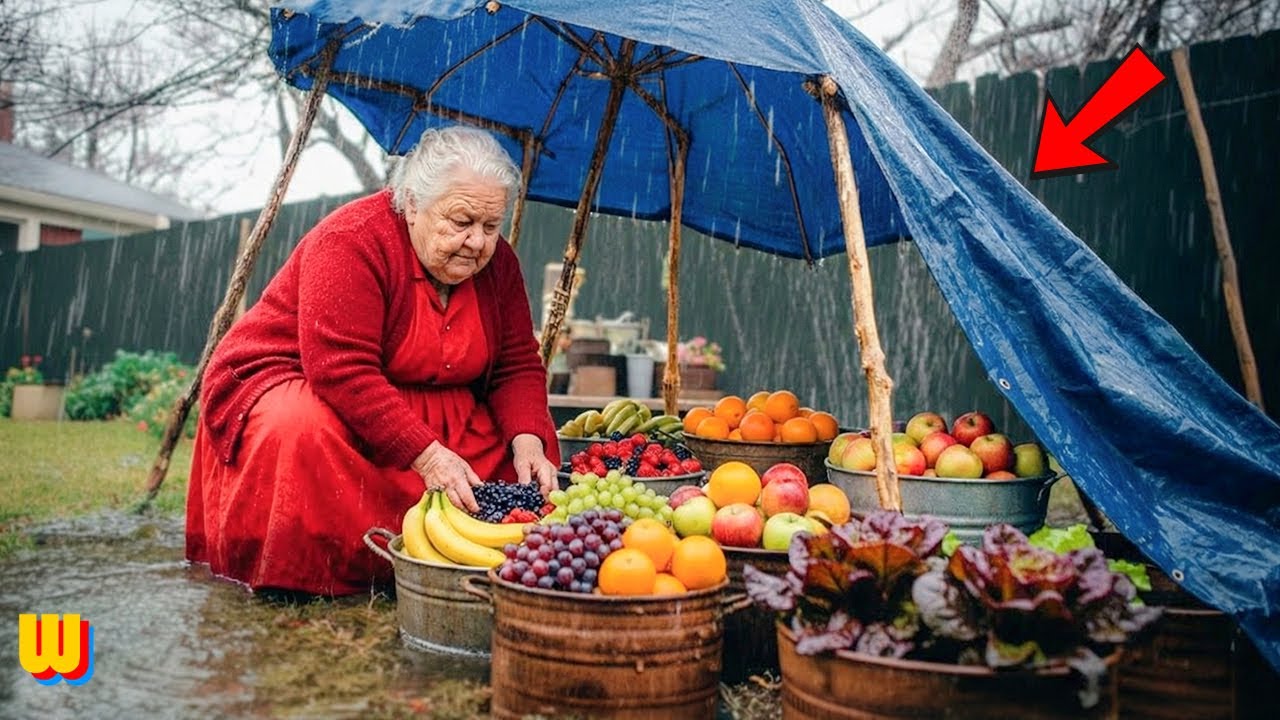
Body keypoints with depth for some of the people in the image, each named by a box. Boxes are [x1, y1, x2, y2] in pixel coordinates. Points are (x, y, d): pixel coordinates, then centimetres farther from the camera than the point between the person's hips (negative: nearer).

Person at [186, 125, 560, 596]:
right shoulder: (352, 241, -22)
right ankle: (298, 579, -18)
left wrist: (527, 440, -21)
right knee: (307, 429, -39)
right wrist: (426, 455, -37)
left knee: (530, 445, -11)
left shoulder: (496, 263, -1)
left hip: (427, 410, 6)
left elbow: (519, 368, -1)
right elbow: (342, 372, -31)